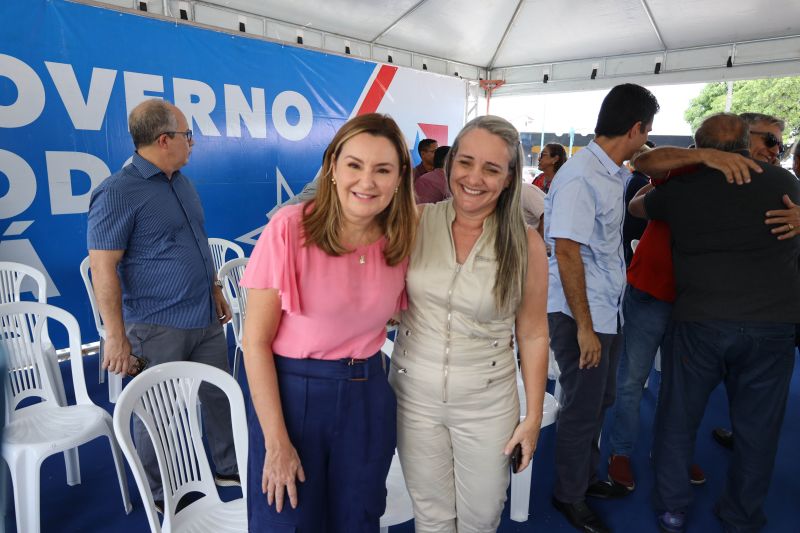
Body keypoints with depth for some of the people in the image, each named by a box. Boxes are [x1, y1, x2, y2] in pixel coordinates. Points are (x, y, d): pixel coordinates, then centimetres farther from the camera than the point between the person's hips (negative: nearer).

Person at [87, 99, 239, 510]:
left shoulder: (181, 182, 10)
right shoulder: (118, 192, -15)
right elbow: (103, 267, -17)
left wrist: (214, 289, 19)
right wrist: (115, 336, -18)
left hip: (206, 319, 8)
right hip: (157, 327, -7)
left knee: (219, 396, 17)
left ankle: (230, 469, 36)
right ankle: (160, 497, 29)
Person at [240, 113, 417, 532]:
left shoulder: (402, 238, -5)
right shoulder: (290, 227, -17)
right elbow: (255, 341, -13)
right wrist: (277, 443, -13)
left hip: (367, 396, 4)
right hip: (290, 390, -3)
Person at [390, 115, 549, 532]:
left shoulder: (525, 245, -10)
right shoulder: (415, 223, -8)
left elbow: (533, 335, -3)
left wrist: (534, 416, 0)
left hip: (487, 403, 0)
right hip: (414, 394, 1)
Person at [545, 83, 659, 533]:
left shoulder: (614, 174, 6)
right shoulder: (580, 177, -21)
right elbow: (567, 254, -23)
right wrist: (584, 327, -21)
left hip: (607, 311, 9)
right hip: (580, 316, -9)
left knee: (600, 401, 22)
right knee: (583, 409, 7)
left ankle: (587, 477, 43)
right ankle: (569, 495, 30)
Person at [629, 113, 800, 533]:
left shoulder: (682, 188, 0)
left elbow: (636, 207, 20)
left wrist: (655, 188, 38)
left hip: (699, 322, -1)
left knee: (678, 417, 14)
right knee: (756, 427, 15)